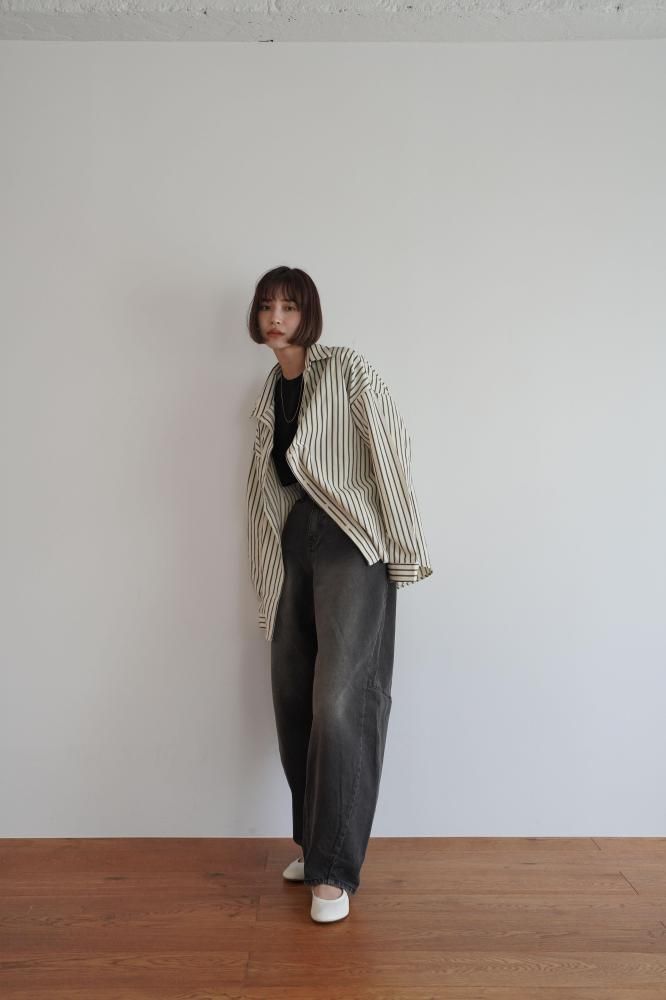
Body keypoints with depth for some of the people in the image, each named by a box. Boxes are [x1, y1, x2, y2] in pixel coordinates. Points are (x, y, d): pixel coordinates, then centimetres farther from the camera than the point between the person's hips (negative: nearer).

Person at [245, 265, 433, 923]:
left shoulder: (348, 370, -1)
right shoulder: (267, 395, 18)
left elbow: (391, 452, -8)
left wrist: (405, 548, -13)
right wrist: (265, 583, 16)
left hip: (349, 545, -7)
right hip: (293, 547, 7)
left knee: (339, 701, -13)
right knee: (292, 703, 9)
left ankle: (335, 869, 0)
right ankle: (313, 844, 27)